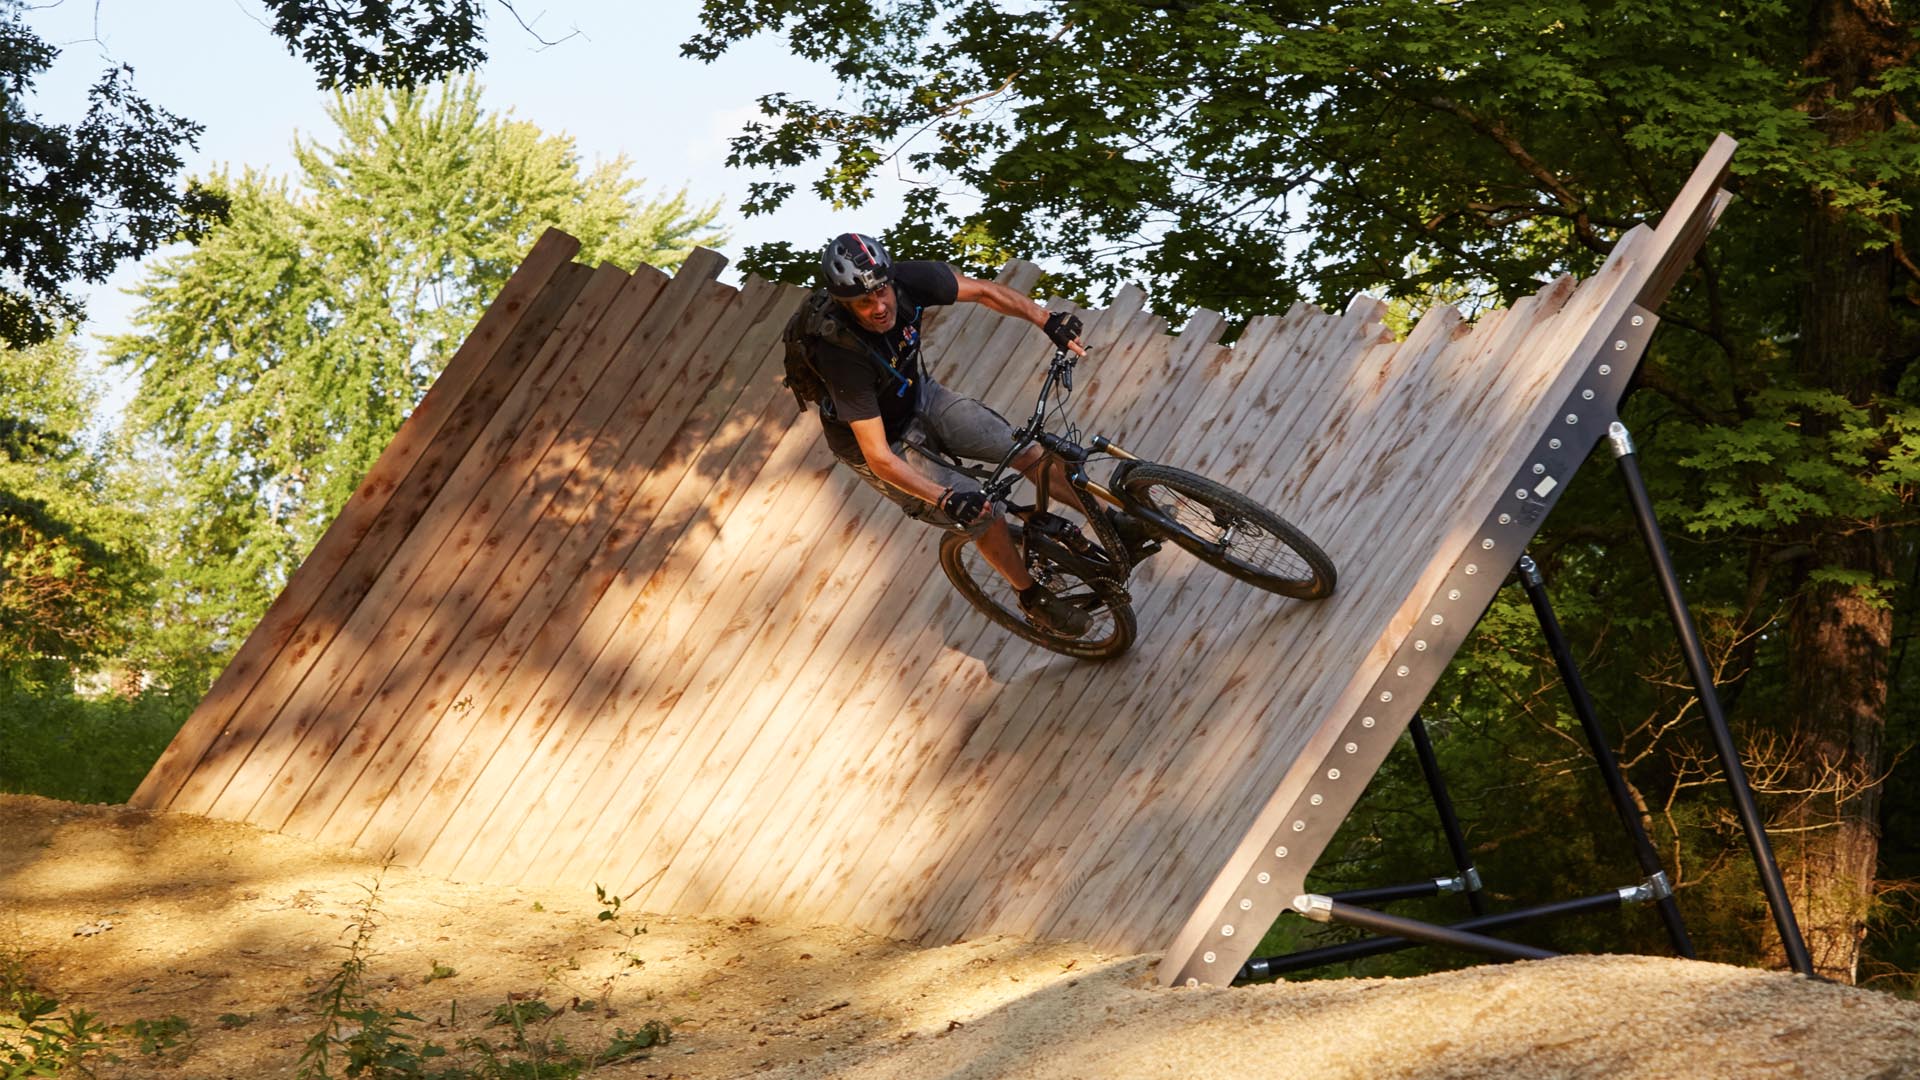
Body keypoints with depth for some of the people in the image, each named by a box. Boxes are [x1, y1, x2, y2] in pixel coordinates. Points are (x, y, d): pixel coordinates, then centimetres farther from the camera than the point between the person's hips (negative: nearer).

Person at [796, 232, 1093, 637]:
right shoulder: (842, 354, -40)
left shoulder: (906, 280, -27)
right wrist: (945, 498, -49)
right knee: (985, 513, -10)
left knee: (1026, 449, -2)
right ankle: (1033, 598, 16)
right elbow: (879, 457, -39)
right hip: (882, 440, -5)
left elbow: (984, 291, -12)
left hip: (920, 398, 5)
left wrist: (1049, 321, -23)